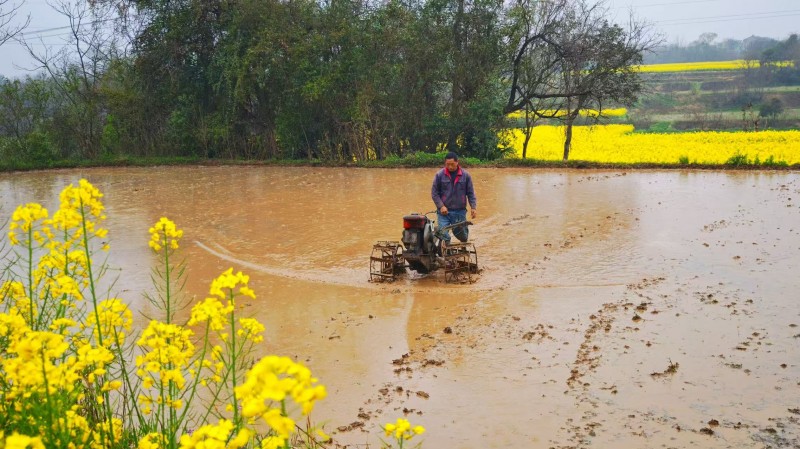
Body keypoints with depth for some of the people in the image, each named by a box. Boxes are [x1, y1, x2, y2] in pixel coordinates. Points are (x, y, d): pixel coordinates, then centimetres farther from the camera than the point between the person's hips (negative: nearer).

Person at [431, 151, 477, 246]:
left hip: (460, 211, 1)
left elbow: (470, 193, 5)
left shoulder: (465, 175, 2)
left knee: (461, 235, 12)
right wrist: (441, 206, -11)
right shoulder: (439, 175, -2)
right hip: (444, 211, -1)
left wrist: (473, 207, -7)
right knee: (443, 236, -11)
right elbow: (434, 193, 1)